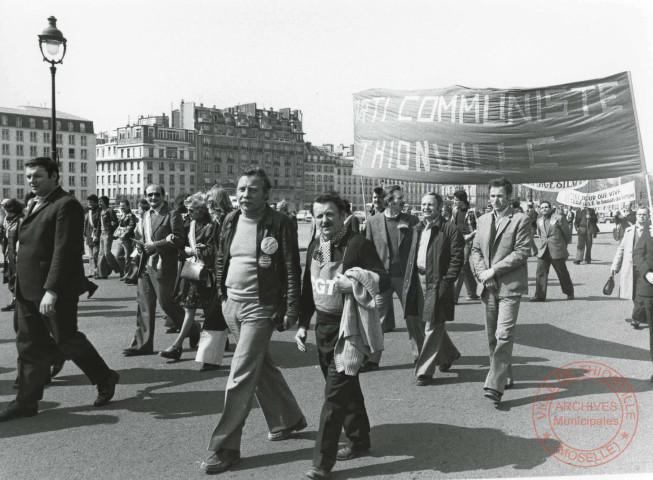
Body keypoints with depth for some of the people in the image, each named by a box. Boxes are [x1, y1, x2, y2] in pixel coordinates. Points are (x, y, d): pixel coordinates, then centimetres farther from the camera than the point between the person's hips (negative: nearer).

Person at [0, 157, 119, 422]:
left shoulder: (66, 205, -13)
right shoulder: (35, 205, 16)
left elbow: (64, 250, -20)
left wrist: (51, 290, -25)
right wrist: (21, 286, 14)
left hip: (55, 290, -8)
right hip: (28, 290, 9)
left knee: (66, 339, 2)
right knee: (29, 345, 9)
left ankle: (105, 379, 21)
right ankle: (26, 401, 17)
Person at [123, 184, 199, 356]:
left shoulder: (172, 215, -7)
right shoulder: (145, 216, 16)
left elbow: (178, 240, -14)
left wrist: (152, 246, -16)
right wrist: (140, 246, 4)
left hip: (162, 266, -7)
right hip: (146, 266, 7)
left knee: (165, 302, -4)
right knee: (143, 304, 7)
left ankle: (192, 331, 16)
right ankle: (142, 344, 14)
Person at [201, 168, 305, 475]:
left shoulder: (279, 224, -11)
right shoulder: (230, 221, 7)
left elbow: (292, 270, -12)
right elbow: (221, 259, 18)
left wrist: (291, 311, -15)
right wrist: (222, 293, 13)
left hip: (260, 308, -6)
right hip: (232, 305, 7)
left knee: (241, 377, -7)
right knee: (261, 367, 19)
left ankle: (225, 447, 1)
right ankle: (288, 419, 38)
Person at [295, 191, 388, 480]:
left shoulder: (359, 244, -12)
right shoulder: (314, 247, 7)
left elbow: (384, 280, -17)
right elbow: (308, 288, 15)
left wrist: (358, 280, -33)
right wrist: (302, 324, 11)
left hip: (348, 327, -7)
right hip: (323, 326, 7)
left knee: (335, 394, -7)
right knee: (347, 386, 20)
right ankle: (359, 442, 36)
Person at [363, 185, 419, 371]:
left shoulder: (411, 221, 3)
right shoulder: (373, 222, 1)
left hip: (405, 275, 1)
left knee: (413, 316, 9)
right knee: (377, 318, 2)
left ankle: (419, 354, 23)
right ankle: (373, 359, 9)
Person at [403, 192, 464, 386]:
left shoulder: (450, 230, -7)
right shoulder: (418, 229, 15)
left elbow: (457, 259, -11)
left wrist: (446, 282, -17)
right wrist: (408, 281, 11)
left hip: (437, 284, -7)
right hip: (418, 281, 7)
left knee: (432, 328, -3)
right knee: (419, 325, 14)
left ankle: (424, 371, 5)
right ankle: (449, 354, 36)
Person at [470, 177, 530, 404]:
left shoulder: (521, 220, -3)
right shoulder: (483, 220, 15)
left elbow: (522, 252, -11)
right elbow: (476, 249, 14)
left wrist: (494, 270, -14)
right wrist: (482, 272, -4)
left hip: (510, 286, -6)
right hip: (489, 286, 6)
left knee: (504, 335, -14)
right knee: (492, 336, 12)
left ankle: (495, 385, -18)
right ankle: (504, 377, 26)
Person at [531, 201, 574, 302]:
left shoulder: (559, 218, -5)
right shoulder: (539, 221, 11)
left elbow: (567, 233, 3)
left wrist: (563, 246, 11)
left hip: (557, 252, -4)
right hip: (543, 251, 4)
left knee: (562, 273, 8)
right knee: (540, 272, -6)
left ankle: (569, 293, 25)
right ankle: (540, 295, -4)